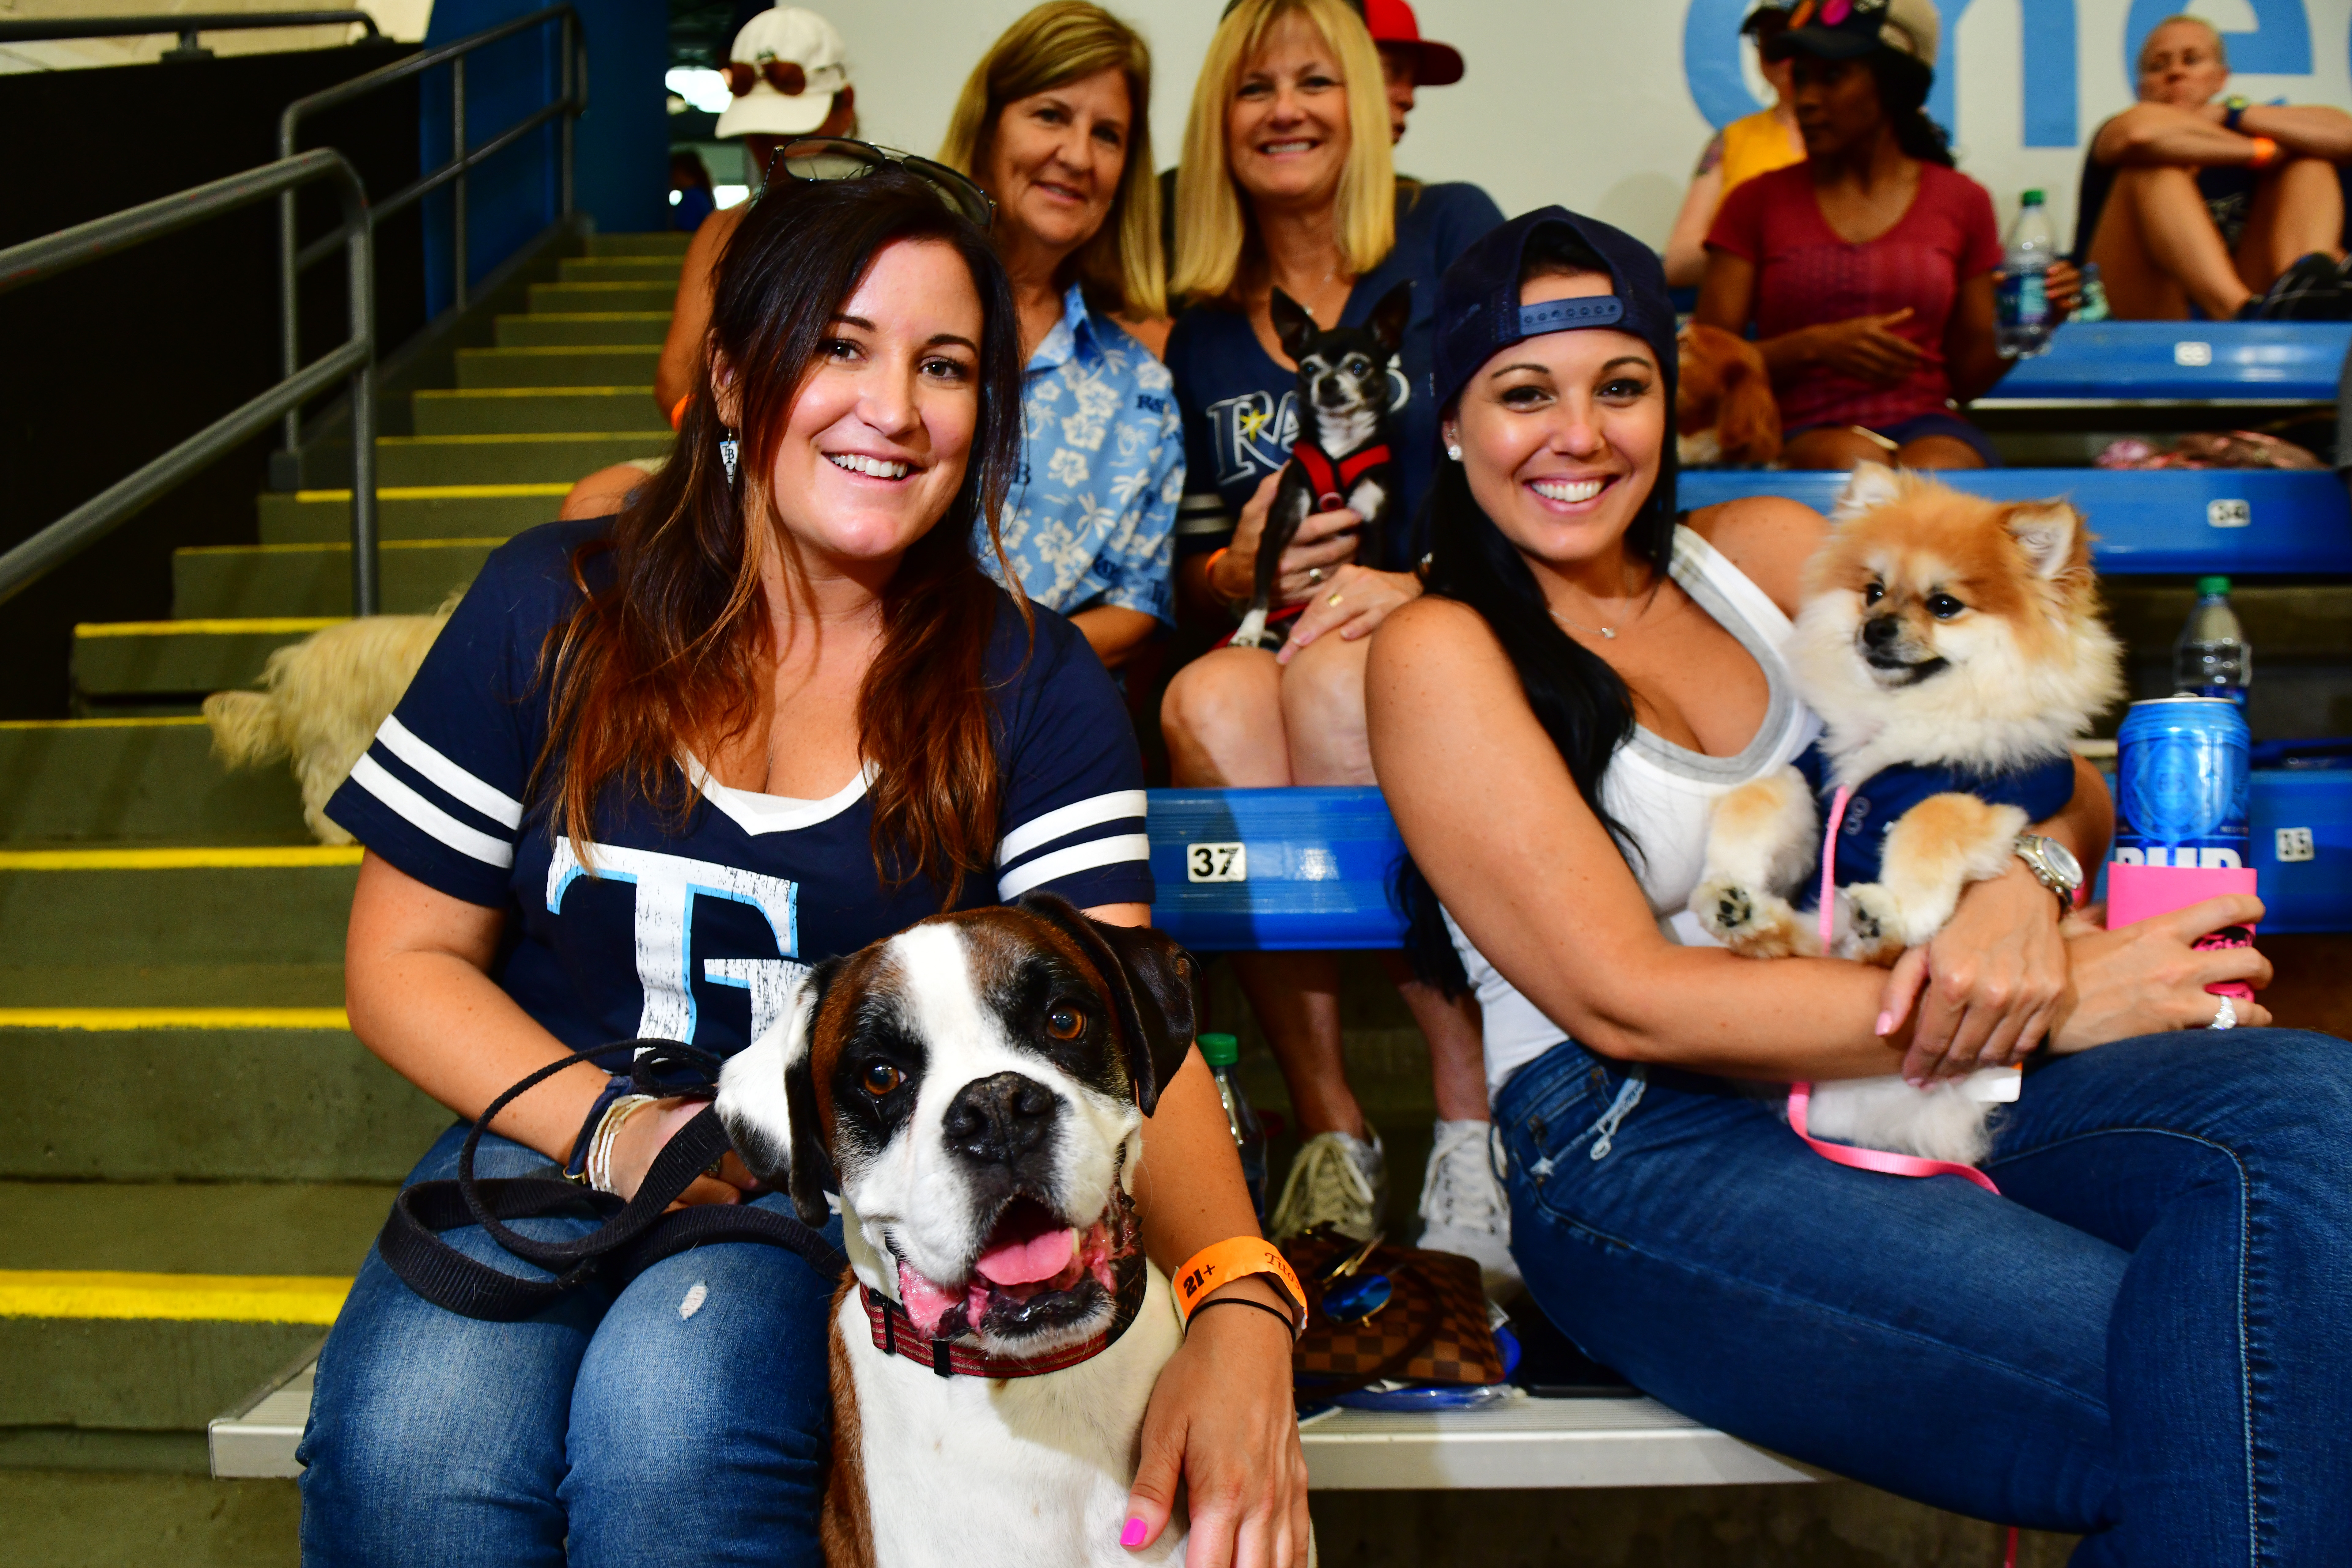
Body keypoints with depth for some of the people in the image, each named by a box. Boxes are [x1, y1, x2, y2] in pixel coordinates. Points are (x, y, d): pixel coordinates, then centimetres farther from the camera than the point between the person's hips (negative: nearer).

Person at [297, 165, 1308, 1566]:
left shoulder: (1031, 684, -1)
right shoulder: (552, 608, 2)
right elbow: (405, 957, 5)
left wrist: (1242, 1311, -32)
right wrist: (600, 1122, -14)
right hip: (548, 1139, 1)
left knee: (667, 1426, -32)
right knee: (409, 1442, -30)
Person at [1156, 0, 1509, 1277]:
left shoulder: (1450, 234, 6)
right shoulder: (1200, 333, 15)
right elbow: (1194, 571, 17)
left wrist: (1422, 584, -17)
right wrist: (1235, 571, -7)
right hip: (1285, 657, 3)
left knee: (1334, 678, -36)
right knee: (1209, 699, -33)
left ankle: (1475, 1118, -27)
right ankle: (1327, 1122, -24)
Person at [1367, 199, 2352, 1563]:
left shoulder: (1762, 551, 16)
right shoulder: (1443, 652, 0)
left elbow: (2053, 772, 15)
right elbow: (1626, 1004, -9)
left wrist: (2020, 887, -12)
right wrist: (2052, 1005, -13)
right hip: (1645, 1156, -6)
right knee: (2199, 1410, -28)